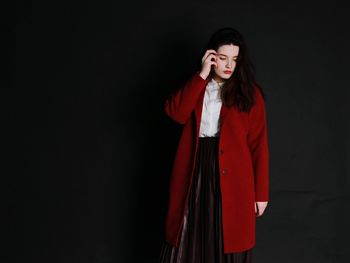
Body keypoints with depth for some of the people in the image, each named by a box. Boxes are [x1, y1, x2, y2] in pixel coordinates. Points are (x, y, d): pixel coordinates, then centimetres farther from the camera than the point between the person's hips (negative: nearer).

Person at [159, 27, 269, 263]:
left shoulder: (250, 94, -1)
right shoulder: (197, 86, 8)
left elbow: (259, 145, -2)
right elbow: (175, 113, -11)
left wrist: (261, 192, -3)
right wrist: (202, 75, -13)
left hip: (232, 180, -2)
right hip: (195, 175, 3)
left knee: (228, 244, 6)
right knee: (190, 239, 11)